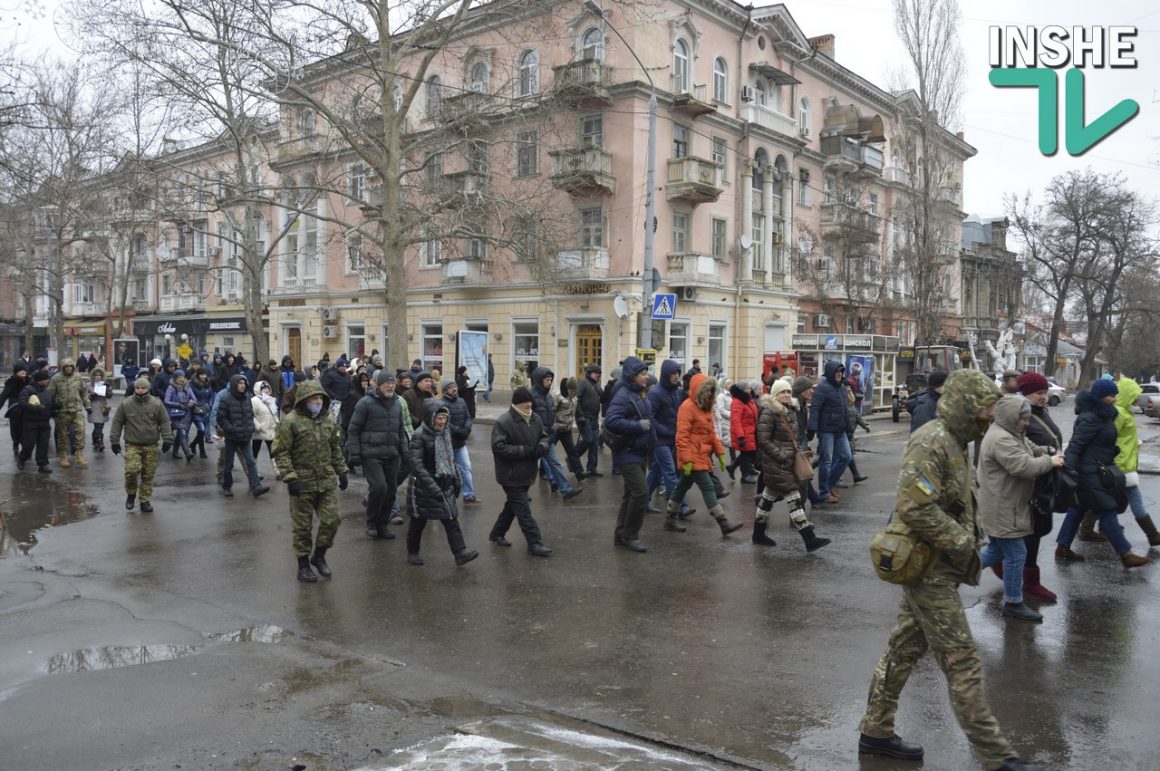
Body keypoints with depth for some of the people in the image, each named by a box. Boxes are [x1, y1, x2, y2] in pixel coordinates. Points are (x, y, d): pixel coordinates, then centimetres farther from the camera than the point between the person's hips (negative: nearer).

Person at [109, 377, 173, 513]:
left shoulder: (157, 404, 0)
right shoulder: (125, 404, -1)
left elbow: (165, 422, 3)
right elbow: (117, 423, 4)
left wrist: (167, 440, -4)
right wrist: (114, 441, 2)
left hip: (151, 446, 1)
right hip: (132, 445, -1)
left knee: (148, 475, 5)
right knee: (131, 470, -16)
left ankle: (145, 501, 17)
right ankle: (131, 493, 12)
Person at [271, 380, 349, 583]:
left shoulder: (328, 420, 9)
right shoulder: (291, 422, -10)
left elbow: (335, 448, 20)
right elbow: (280, 452, -12)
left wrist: (341, 471, 17)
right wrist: (289, 477, -18)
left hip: (327, 482, 5)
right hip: (302, 483, -5)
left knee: (331, 520, 3)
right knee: (302, 526, 5)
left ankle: (319, 556, 25)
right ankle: (303, 565, 19)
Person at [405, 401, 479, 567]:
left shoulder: (445, 433, 7)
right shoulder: (420, 435, -15)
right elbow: (416, 464, -23)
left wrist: (455, 479, 16)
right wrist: (432, 486, -29)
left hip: (445, 485, 6)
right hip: (423, 486, -6)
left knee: (451, 518, -1)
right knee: (419, 520, 8)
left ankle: (460, 552, -4)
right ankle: (412, 552, 25)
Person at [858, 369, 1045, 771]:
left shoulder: (952, 441, 12)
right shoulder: (931, 443, -19)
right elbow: (913, 507, -28)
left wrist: (968, 541, 9)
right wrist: (962, 544, -19)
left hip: (935, 566, 10)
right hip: (930, 569, -10)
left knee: (905, 648, 16)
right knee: (962, 661, -1)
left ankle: (875, 731, 27)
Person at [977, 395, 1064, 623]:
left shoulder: (1011, 434, 12)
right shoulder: (1001, 439, -24)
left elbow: (1031, 449, 19)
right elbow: (1023, 466, -27)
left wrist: (1049, 453, -1)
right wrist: (1050, 462, -14)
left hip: (1004, 507, 11)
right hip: (1001, 509, -11)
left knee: (997, 550, 20)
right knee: (1016, 554, 0)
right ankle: (1013, 604, 12)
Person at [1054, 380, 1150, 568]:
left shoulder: (1102, 415, 10)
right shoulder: (1090, 419, -21)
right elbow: (1075, 445, -24)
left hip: (1095, 471, 10)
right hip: (1090, 473, -10)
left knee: (1078, 508, 13)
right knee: (1107, 511, -4)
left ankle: (1062, 548, 19)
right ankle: (1126, 555, 3)